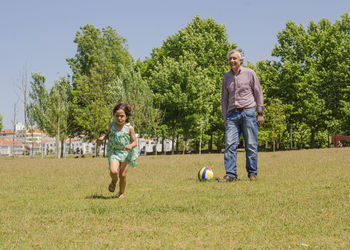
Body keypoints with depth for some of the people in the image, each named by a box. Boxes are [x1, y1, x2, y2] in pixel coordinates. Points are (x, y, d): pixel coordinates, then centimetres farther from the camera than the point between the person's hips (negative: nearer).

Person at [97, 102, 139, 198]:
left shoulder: (129, 128, -8)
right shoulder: (111, 125, 0)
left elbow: (135, 142, -4)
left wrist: (130, 146, -27)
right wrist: (102, 138, 1)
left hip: (126, 153, -1)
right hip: (114, 152, 1)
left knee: (123, 175, 0)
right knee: (113, 171, -20)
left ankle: (122, 192, 25)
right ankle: (114, 181, 17)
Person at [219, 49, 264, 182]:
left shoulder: (250, 73, 3)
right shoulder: (226, 77, 13)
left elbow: (258, 93, 6)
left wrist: (260, 113, 1)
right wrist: (225, 118, 13)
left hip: (248, 112, -3)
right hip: (232, 114, 3)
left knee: (251, 145, -1)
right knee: (230, 144, -8)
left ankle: (252, 173, 9)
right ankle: (231, 174, -8)